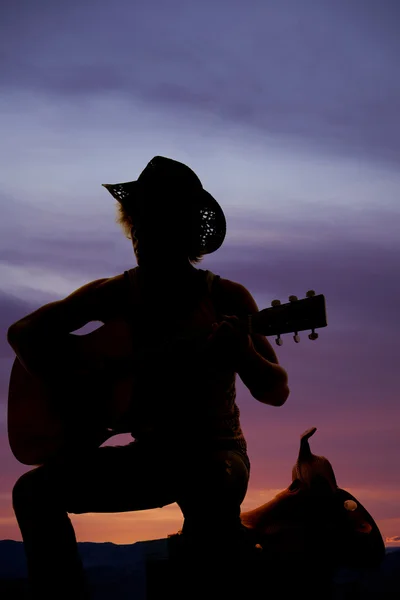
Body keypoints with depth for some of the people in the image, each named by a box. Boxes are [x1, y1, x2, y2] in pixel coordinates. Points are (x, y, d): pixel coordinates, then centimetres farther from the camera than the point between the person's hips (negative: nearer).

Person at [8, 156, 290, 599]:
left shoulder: (226, 298, -6)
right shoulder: (114, 295, 3)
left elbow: (275, 392, -7)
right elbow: (23, 332, 10)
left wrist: (242, 353, -30)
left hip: (213, 450, -4)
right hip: (151, 453, 4)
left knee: (212, 488, -40)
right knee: (34, 490, -15)